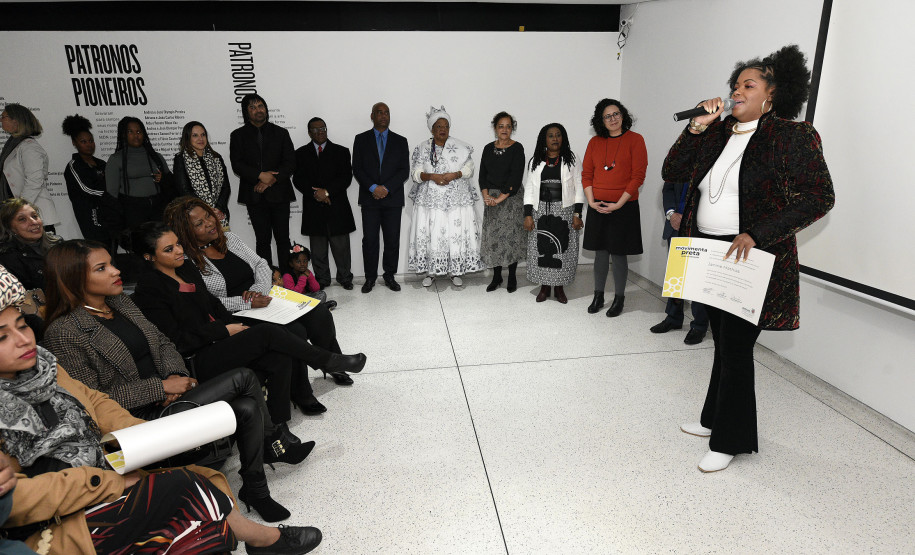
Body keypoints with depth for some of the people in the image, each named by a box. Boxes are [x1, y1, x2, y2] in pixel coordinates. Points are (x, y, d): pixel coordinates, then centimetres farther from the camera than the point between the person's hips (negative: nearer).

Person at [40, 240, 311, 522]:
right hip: (141, 416, -7)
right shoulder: (64, 332, -14)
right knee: (243, 377, -18)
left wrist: (175, 374, -6)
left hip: (166, 394, 7)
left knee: (248, 408, -15)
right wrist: (161, 387, -18)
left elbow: (161, 341, 15)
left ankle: (255, 490, 6)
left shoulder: (120, 301, 9)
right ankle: (273, 442, 6)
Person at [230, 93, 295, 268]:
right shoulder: (238, 135, 11)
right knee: (262, 239, 1)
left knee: (283, 239, 0)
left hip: (279, 193, 0)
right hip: (255, 196, 0)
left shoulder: (281, 133, 11)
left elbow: (290, 163, 2)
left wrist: (271, 180, -10)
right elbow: (237, 165, 0)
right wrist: (260, 175, -14)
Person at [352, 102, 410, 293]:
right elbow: (357, 169, 1)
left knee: (392, 240, 3)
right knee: (369, 240, 0)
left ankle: (389, 276, 16)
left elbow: (405, 171, 2)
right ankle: (370, 277, 12)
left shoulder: (400, 141, 10)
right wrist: (373, 188, -12)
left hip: (393, 198, 1)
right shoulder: (361, 139, 8)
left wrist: (386, 188, -10)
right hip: (369, 199, 0)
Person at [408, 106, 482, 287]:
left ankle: (456, 271, 11)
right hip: (431, 199, 0)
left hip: (457, 200, 0)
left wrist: (454, 175, -15)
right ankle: (431, 271, 13)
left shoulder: (461, 147, 6)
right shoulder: (422, 148, 7)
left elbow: (469, 169, 2)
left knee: (457, 233, -2)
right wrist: (432, 177, -15)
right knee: (431, 234, -1)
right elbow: (415, 173, 2)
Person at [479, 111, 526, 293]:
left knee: (511, 235, -2)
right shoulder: (488, 148, 9)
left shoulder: (517, 148, -5)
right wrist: (486, 196, -8)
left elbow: (516, 177, -13)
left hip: (512, 197, -4)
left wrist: (500, 198, -17)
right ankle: (496, 276, 14)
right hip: (491, 197, 4)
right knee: (492, 236, 2)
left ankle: (512, 277, 11)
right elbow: (483, 175, 7)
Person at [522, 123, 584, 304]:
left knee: (562, 248, 0)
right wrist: (528, 215, -2)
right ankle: (544, 287, 16)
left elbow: (578, 189, 1)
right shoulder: (536, 162, 9)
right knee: (541, 248, 2)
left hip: (564, 211, -1)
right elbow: (529, 189, 7)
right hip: (541, 211, 2)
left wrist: (577, 214, -7)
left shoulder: (571, 161, 4)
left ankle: (560, 288, 13)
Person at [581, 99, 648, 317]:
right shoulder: (595, 142, 9)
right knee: (600, 253, 10)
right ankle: (598, 297, 22)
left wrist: (619, 204, -13)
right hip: (598, 207, 3)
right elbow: (586, 174, 9)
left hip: (624, 207, -3)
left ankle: (619, 299, 16)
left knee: (618, 254, 2)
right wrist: (591, 201, -5)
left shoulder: (635, 140, -2)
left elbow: (638, 176, -7)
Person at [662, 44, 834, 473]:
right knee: (723, 343, 19)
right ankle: (714, 419, 37)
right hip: (711, 255, 6)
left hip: (751, 259, -6)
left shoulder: (792, 136, -8)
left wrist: (756, 234, -21)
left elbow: (820, 197, -12)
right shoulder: (717, 134, 9)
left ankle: (729, 441, 17)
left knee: (735, 350, 0)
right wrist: (697, 126, -4)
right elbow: (671, 171, 7)